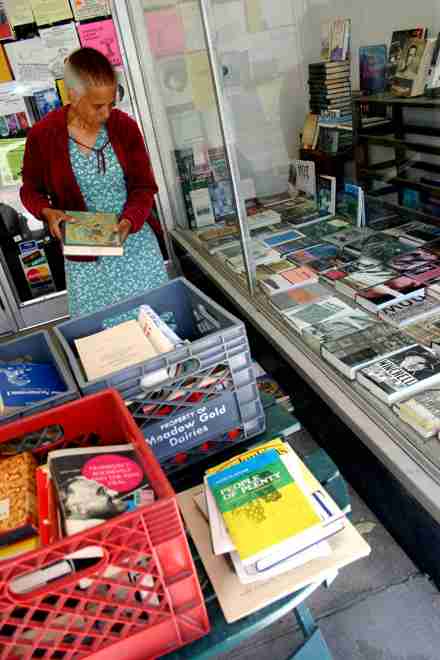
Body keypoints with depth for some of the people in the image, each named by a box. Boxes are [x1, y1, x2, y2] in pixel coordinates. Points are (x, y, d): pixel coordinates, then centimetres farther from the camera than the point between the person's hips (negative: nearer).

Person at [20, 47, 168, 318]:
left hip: (135, 240, 1)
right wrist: (47, 212, -17)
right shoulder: (42, 135, -9)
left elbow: (145, 186, -3)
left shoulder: (125, 126, -7)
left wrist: (129, 221, -21)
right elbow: (31, 189, 5)